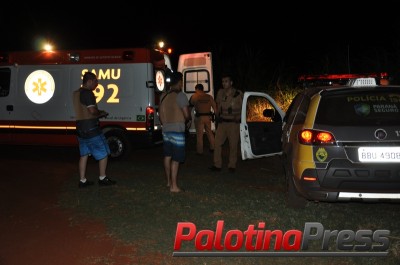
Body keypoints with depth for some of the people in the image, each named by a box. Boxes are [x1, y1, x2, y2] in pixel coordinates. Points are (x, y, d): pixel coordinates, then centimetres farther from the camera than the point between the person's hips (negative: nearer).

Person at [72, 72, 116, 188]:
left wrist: (99, 113, 12)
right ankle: (102, 178, 12)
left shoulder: (76, 93, 14)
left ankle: (82, 180, 17)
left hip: (81, 129, 9)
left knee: (84, 155, 14)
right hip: (91, 129, -9)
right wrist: (101, 113, -3)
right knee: (103, 153, 4)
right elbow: (92, 110, -24)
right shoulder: (88, 93, -16)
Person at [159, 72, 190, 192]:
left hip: (166, 130, 7)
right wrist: (185, 120, 8)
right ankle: (174, 186, 0)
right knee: (176, 159, -3)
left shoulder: (163, 96, 9)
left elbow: (161, 115, 14)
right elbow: (187, 115, -14)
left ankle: (169, 181, 29)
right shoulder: (181, 95, -13)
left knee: (167, 156, 17)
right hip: (177, 130, -7)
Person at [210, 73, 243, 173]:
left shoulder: (238, 94, -5)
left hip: (234, 123, -3)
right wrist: (218, 116, 11)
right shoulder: (220, 92, 6)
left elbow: (243, 108, 4)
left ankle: (232, 166, 14)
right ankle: (217, 165, 7)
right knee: (217, 143, -1)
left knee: (233, 145, 1)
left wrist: (238, 118, -2)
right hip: (222, 122, 4)